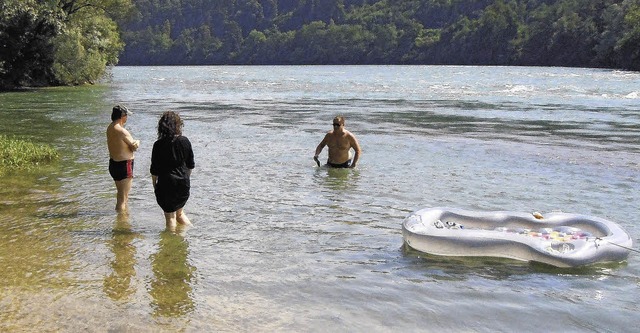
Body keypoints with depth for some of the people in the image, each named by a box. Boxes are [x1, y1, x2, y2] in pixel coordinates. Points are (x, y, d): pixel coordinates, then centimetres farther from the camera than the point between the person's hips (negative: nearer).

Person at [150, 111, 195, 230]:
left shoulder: (159, 145, -12)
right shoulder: (185, 141, -3)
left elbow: (154, 170, -7)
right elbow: (191, 165, 6)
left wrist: (154, 185, 7)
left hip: (167, 184, -4)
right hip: (183, 183, 4)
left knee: (170, 216, 6)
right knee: (180, 212, 22)